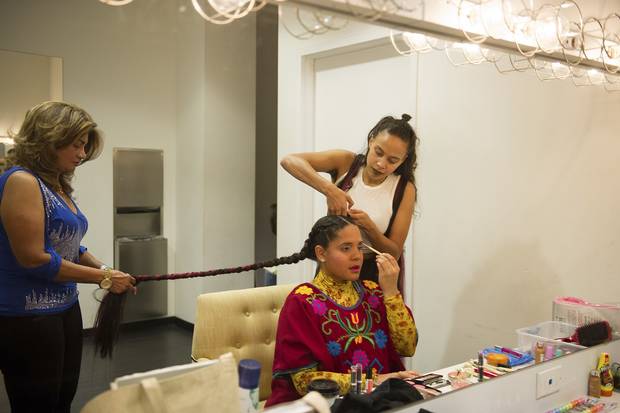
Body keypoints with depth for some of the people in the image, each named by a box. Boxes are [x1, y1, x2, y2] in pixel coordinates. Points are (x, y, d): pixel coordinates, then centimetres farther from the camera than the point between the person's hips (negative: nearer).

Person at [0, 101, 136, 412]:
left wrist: (105, 269, 1)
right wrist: (103, 278, -14)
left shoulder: (57, 185, 11)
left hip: (66, 309, 8)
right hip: (28, 317, -8)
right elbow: (34, 259, -21)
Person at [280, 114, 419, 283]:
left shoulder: (404, 189, -15)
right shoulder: (346, 162, -13)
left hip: (376, 273, -1)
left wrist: (368, 226, -31)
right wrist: (330, 190, -38)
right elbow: (289, 160, -26)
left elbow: (394, 253, -12)